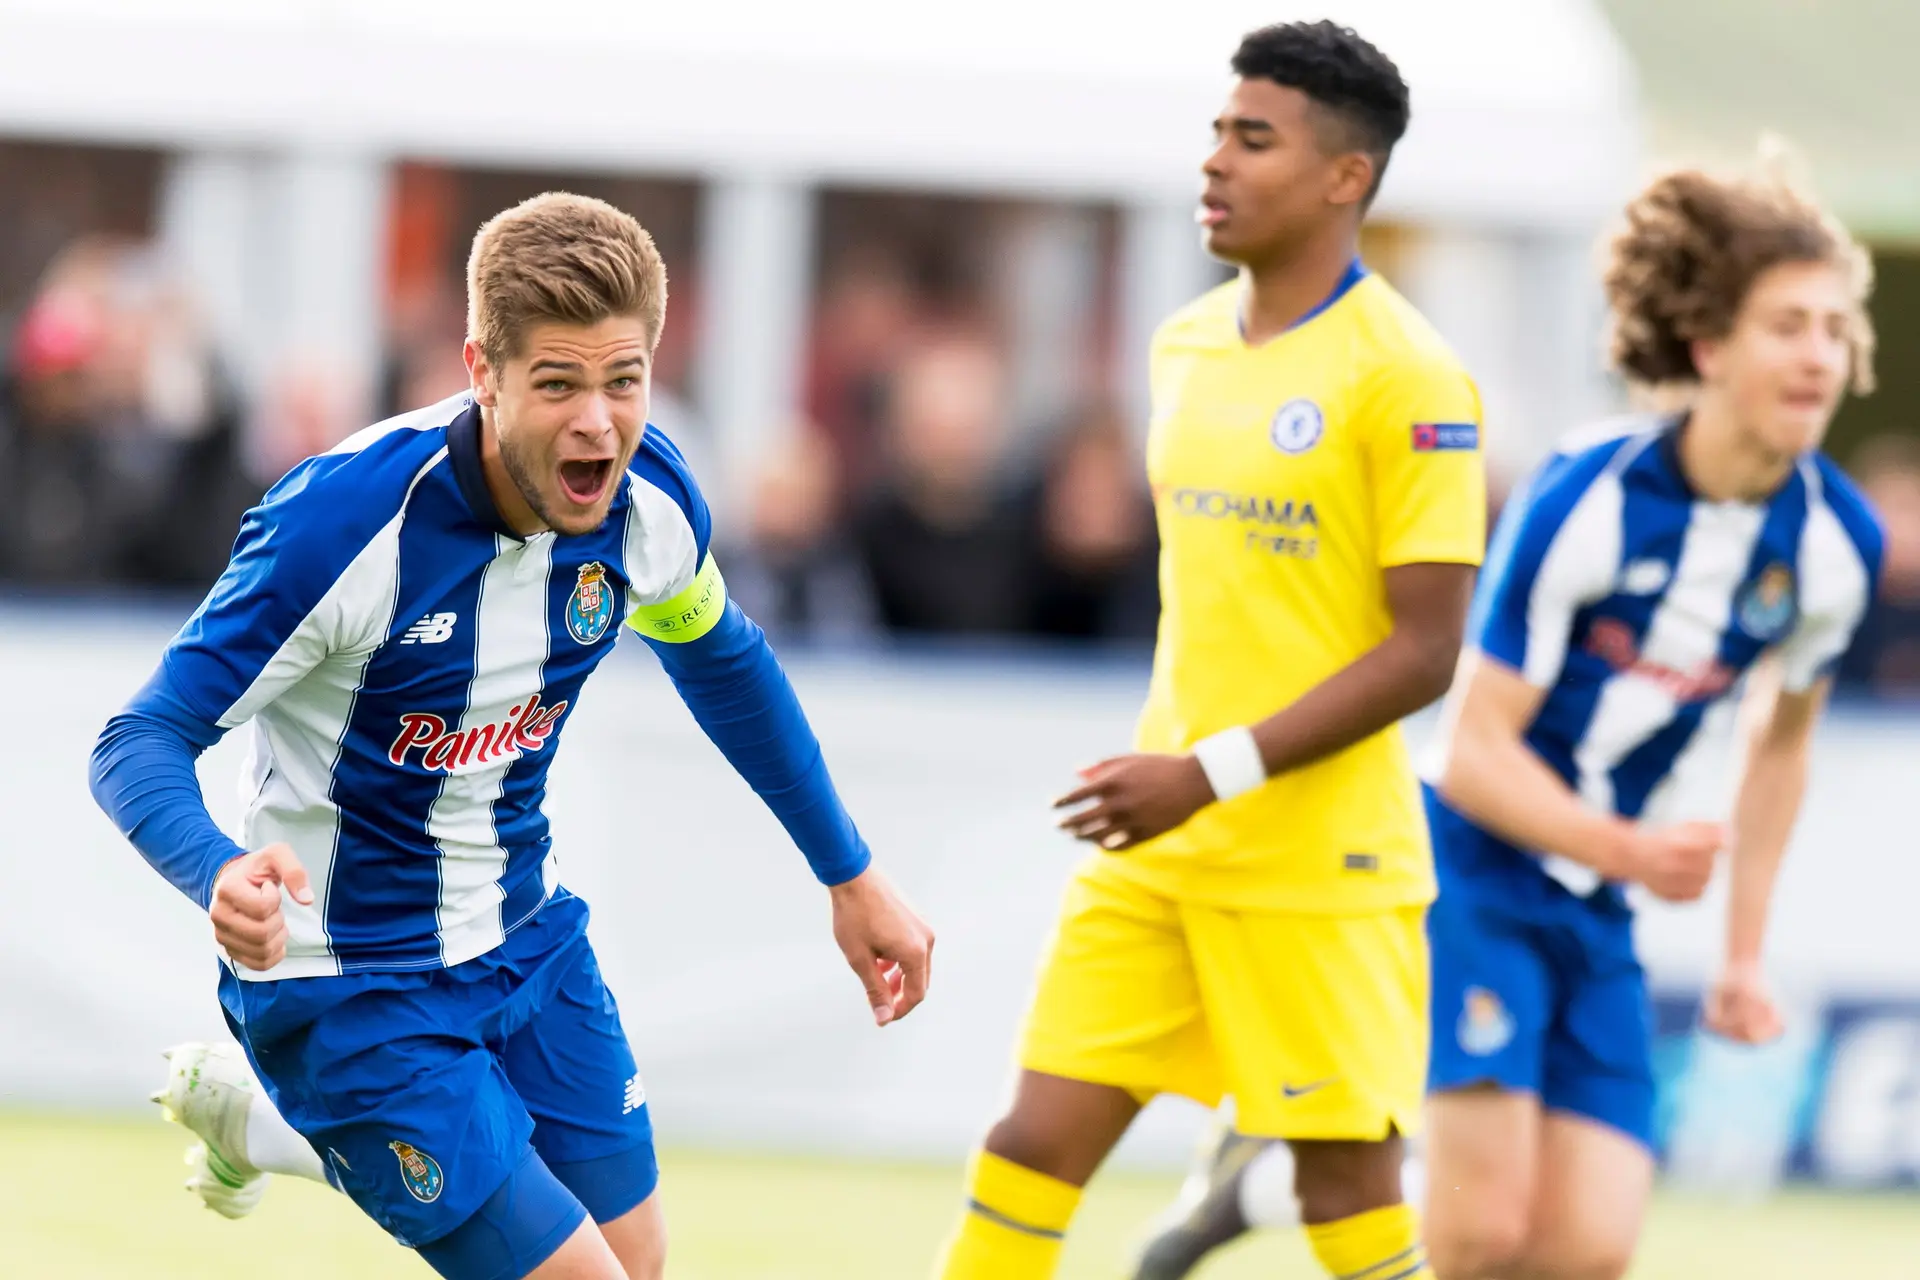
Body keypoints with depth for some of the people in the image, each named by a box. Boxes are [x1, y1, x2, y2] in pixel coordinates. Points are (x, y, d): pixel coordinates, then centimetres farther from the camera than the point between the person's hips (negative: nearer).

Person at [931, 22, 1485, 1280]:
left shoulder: (1404, 376, -13)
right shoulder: (1188, 345, 11)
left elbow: (1424, 652, -15)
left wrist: (1215, 775, -19)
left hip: (1319, 865, -7)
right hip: (1156, 850, 7)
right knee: (1037, 1139, 0)